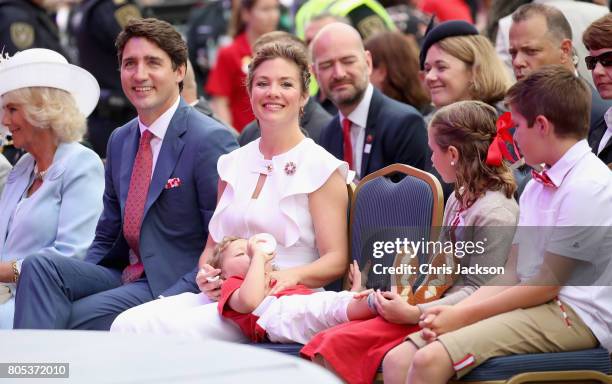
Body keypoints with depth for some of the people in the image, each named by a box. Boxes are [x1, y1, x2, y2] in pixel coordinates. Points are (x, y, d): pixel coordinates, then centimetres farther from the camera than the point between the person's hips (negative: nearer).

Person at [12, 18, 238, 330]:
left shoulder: (211, 140, -10)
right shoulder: (119, 141, 15)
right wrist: (77, 280, -1)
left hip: (173, 286, -7)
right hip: (123, 276, 7)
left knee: (75, 318, -27)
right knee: (40, 266, -19)